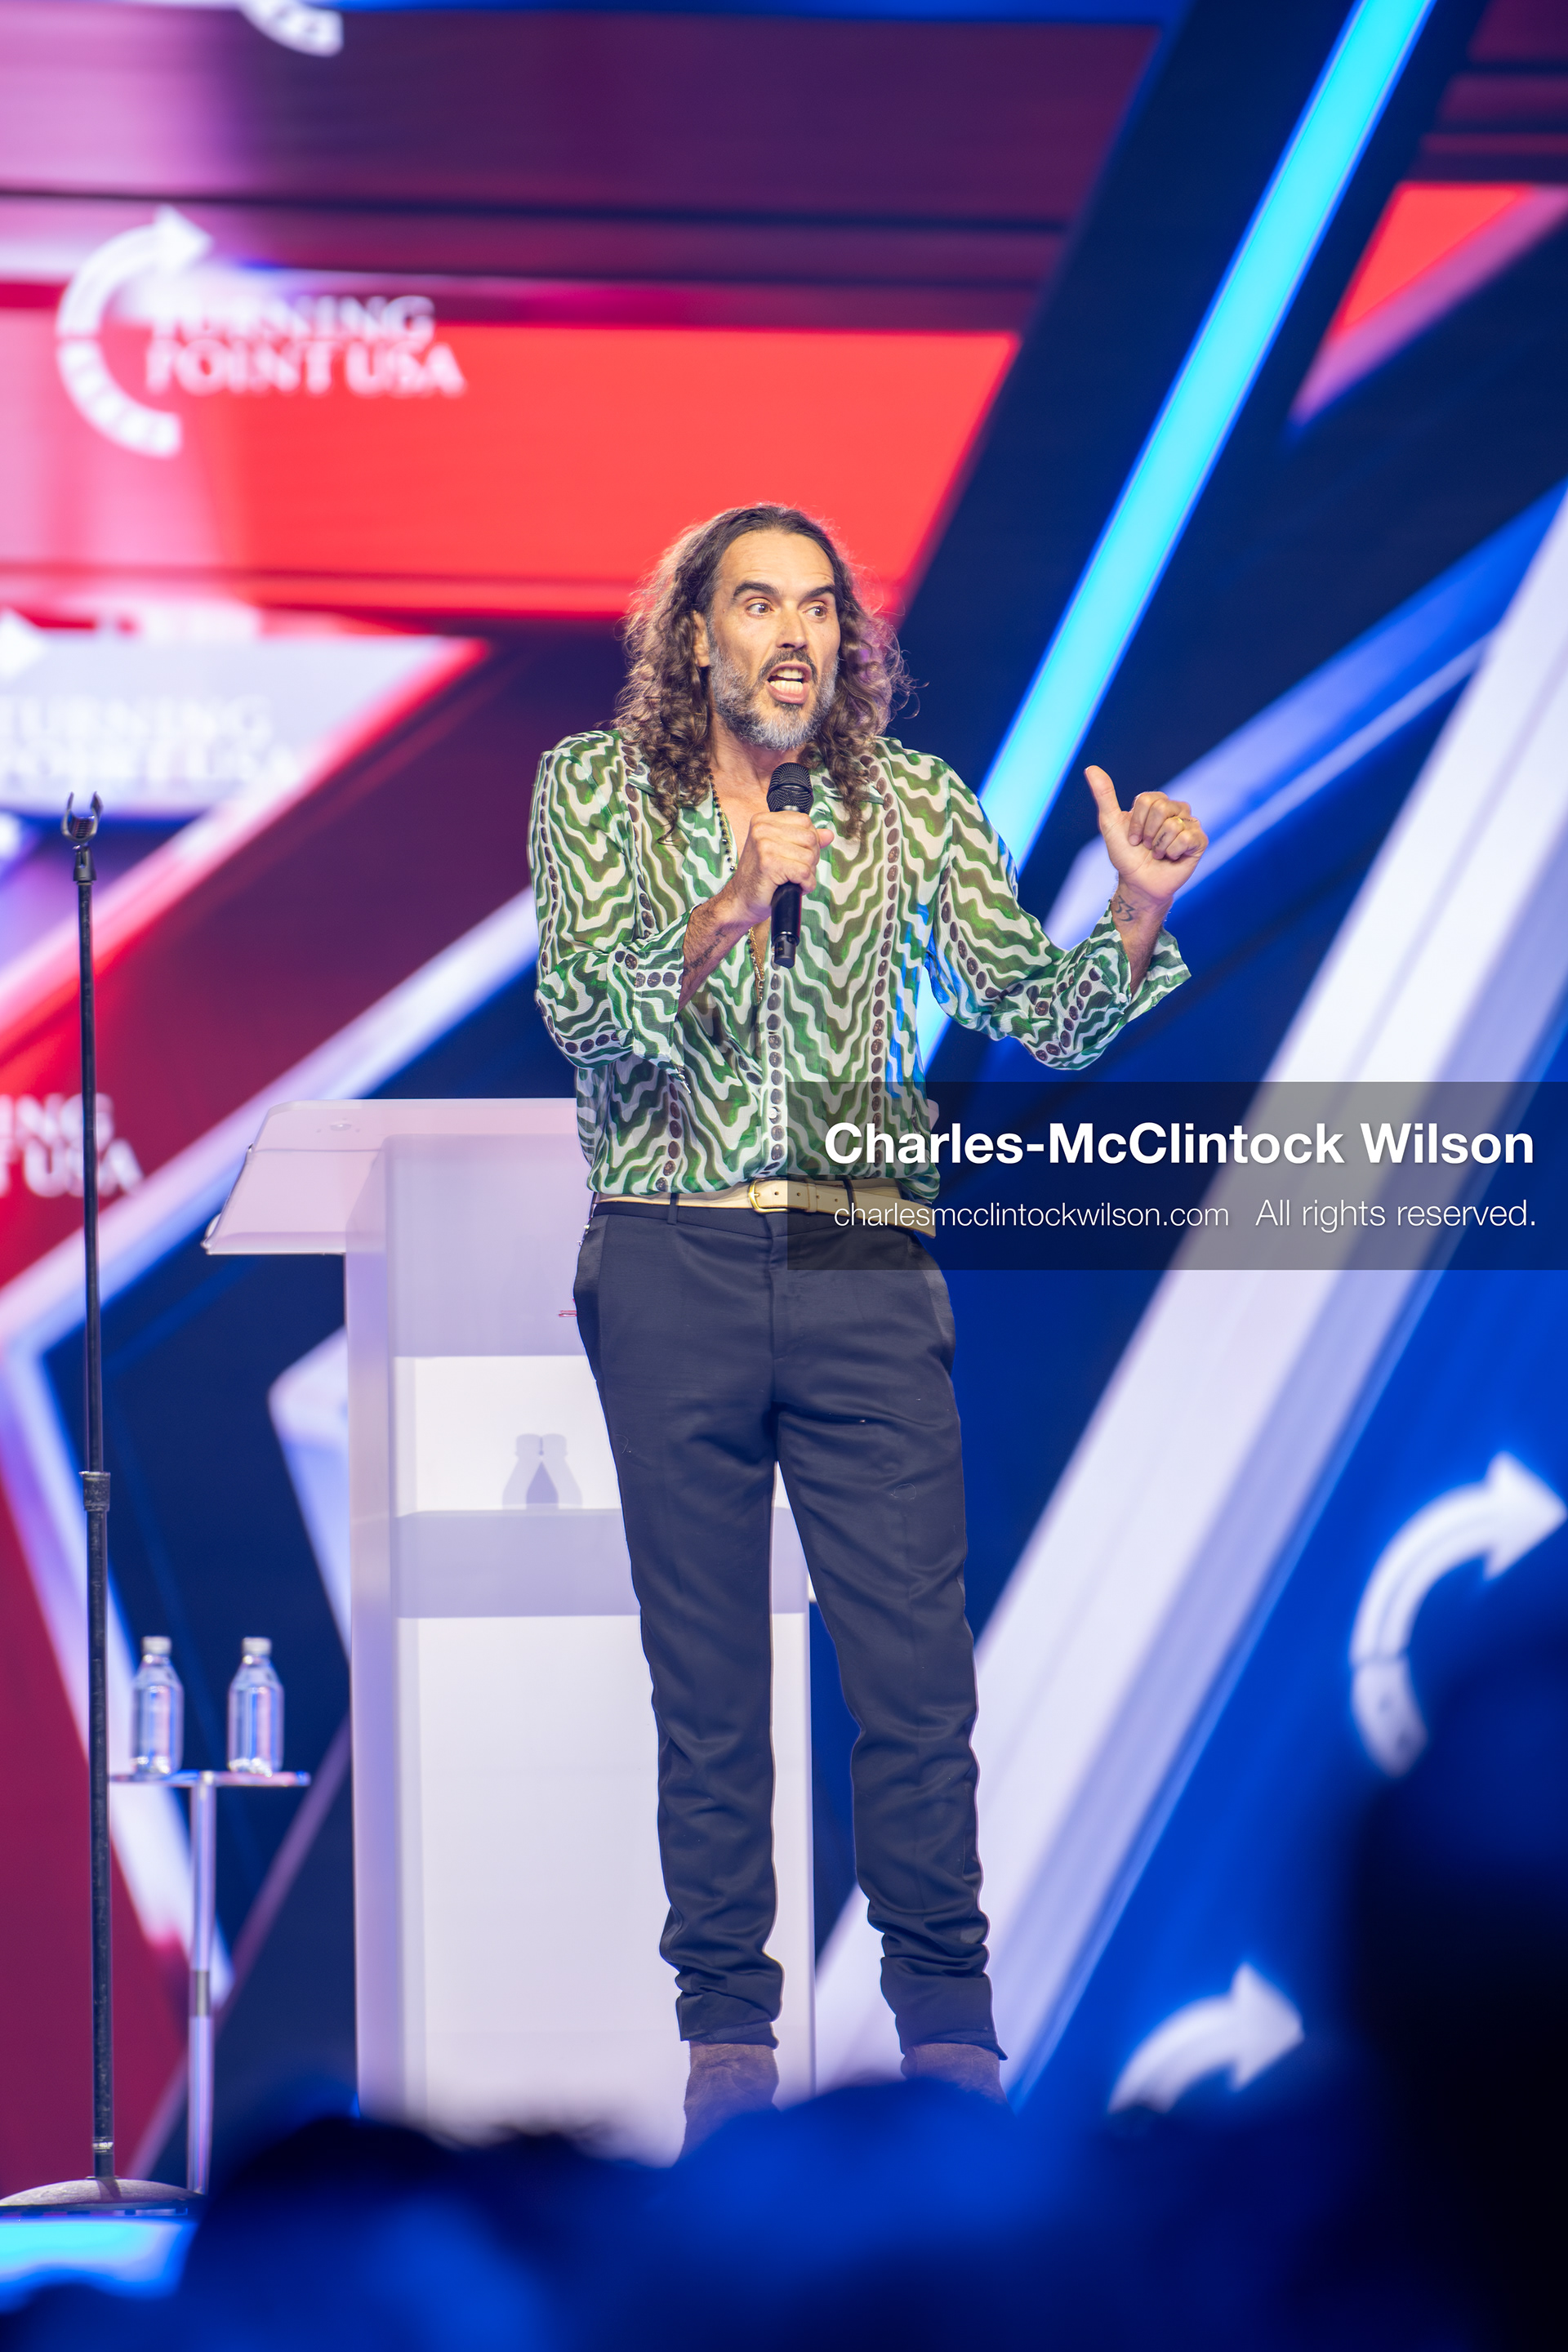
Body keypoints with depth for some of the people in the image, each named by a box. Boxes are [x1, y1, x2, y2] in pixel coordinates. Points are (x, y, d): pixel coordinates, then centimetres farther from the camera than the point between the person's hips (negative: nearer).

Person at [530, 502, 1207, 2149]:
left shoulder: (916, 806, 10)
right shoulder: (595, 788, 6)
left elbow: (1045, 1020, 7)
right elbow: (580, 1010, -7)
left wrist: (1138, 915, -11)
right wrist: (724, 918, -23)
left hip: (867, 1268, 1)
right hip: (672, 1267, -1)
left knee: (917, 1666, -3)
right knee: (705, 1672, 4)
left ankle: (944, 2015, 6)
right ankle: (727, 2028, 11)